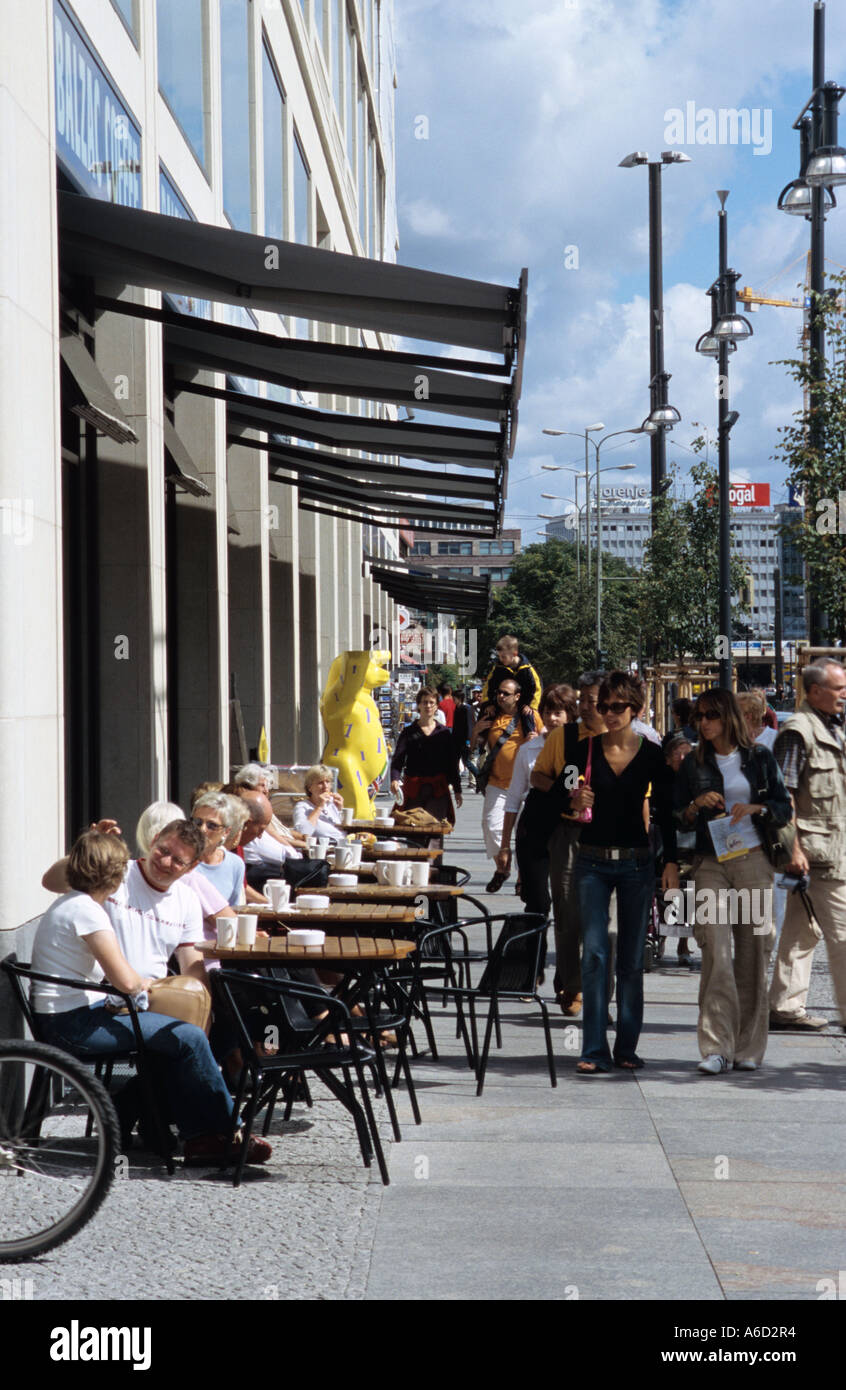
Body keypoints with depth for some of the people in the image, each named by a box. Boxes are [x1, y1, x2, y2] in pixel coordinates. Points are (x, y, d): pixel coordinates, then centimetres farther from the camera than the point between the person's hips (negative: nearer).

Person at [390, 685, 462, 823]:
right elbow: (397, 760, -4)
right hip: (414, 788, 0)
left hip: (438, 789, 0)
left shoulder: (444, 732, 10)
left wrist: (457, 790, 11)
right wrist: (394, 779, -22)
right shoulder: (409, 732, 5)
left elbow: (453, 763, 13)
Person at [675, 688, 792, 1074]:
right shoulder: (694, 764, 10)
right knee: (716, 953, -13)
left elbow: (785, 808, 9)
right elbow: (679, 821, 12)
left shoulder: (759, 758, 8)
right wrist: (697, 805, -8)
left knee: (752, 955, 1)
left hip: (754, 863, 0)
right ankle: (716, 1048, -15)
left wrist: (755, 808, -9)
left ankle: (748, 1048, 11)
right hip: (711, 865, 0)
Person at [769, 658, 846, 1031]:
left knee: (802, 930, 12)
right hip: (816, 847, -9)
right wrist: (793, 848, -20)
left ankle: (785, 1007, 16)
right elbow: (783, 795, -17)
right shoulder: (798, 731, -12)